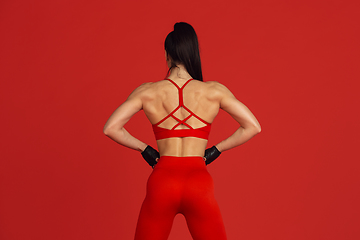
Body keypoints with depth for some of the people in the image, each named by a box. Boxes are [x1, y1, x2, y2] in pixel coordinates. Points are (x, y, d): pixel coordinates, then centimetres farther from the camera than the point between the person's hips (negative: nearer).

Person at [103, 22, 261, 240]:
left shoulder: (148, 91, 2)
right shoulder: (214, 91, 1)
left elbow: (110, 128, -1)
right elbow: (253, 127, 3)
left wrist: (144, 149, 10)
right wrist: (216, 150, 9)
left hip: (161, 182, 1)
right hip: (199, 182, 0)